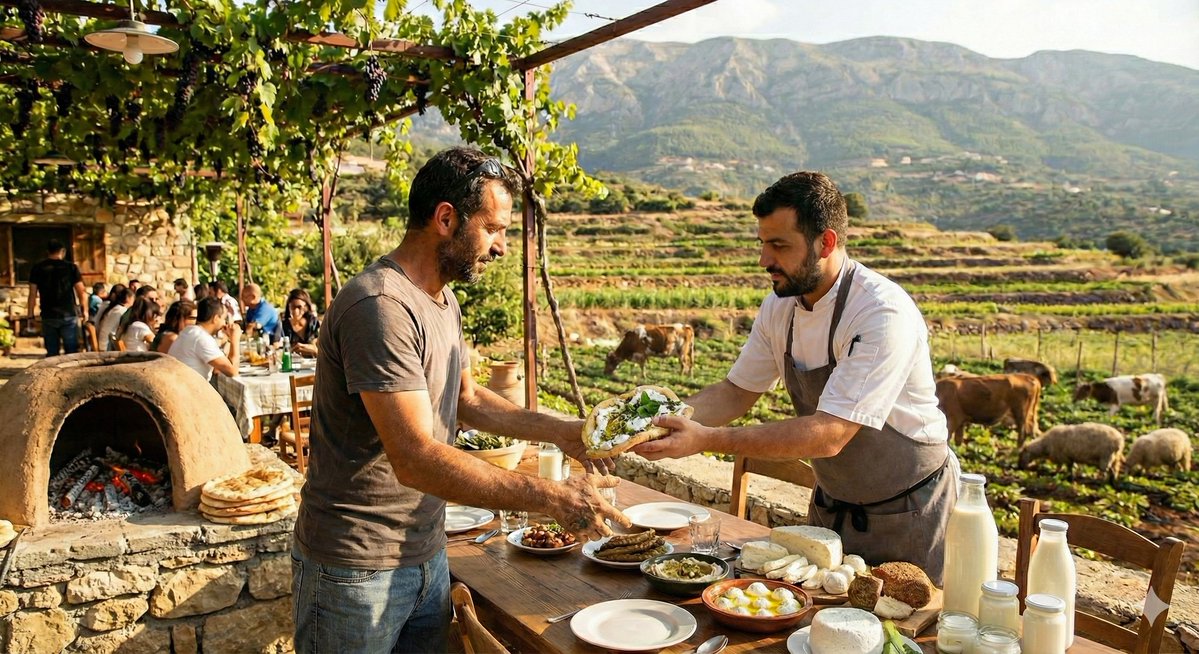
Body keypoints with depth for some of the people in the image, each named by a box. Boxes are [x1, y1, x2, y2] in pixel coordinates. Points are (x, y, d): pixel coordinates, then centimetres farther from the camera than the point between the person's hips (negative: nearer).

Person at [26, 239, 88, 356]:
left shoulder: (37, 268, 2)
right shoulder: (71, 267, -3)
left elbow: (33, 293, 3)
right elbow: (81, 291, -2)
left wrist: (30, 313, 10)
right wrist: (85, 310, 8)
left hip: (48, 316, 2)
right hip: (68, 315, -2)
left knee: (51, 353, 8)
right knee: (71, 352, 2)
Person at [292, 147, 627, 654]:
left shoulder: (443, 300, 7)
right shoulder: (380, 307, -25)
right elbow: (416, 459, -30)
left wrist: (559, 431, 6)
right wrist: (553, 498, -28)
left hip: (427, 555, 9)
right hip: (358, 569, -8)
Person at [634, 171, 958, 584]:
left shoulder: (884, 315, -29)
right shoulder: (780, 306, -6)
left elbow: (828, 436, -33)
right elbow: (737, 392, 3)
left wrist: (706, 439, -37)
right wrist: (665, 416, -14)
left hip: (907, 515, -6)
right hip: (831, 507, 6)